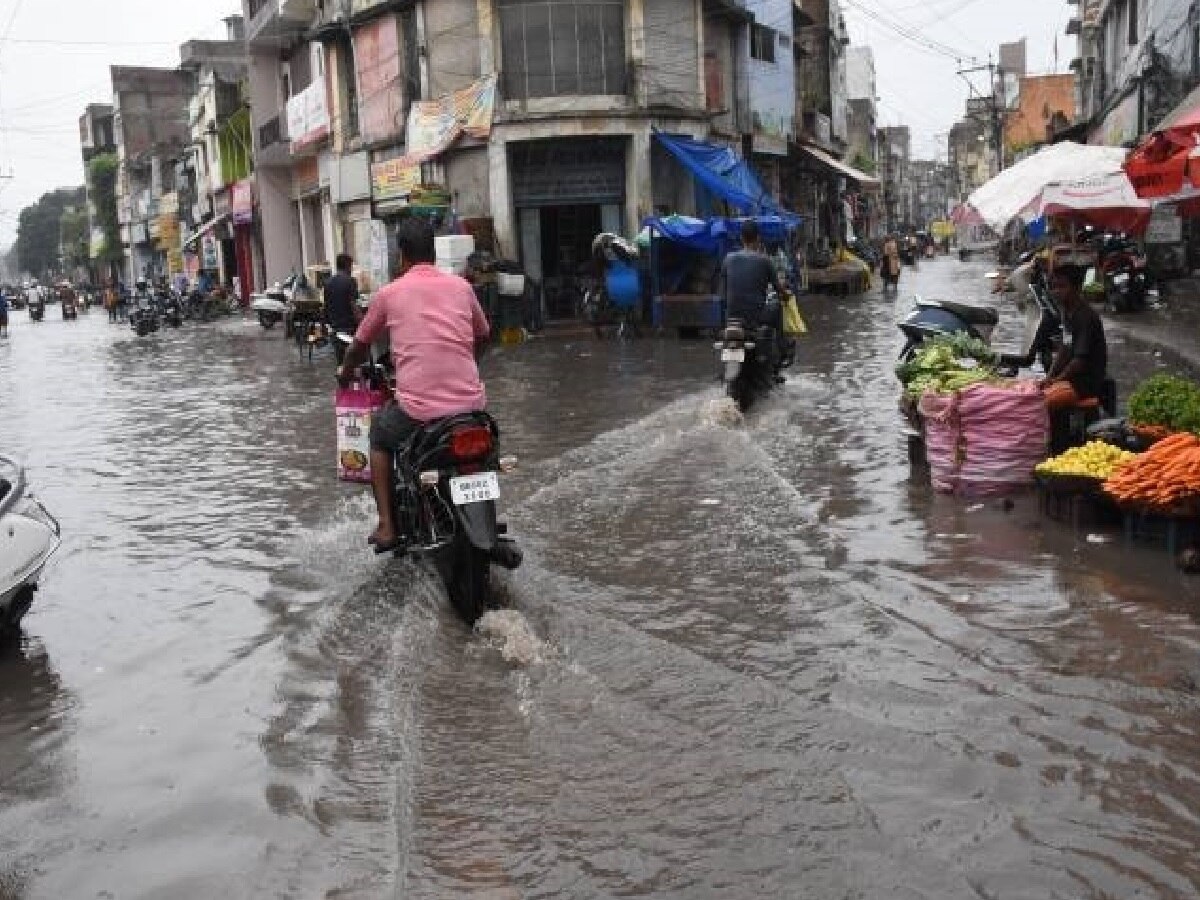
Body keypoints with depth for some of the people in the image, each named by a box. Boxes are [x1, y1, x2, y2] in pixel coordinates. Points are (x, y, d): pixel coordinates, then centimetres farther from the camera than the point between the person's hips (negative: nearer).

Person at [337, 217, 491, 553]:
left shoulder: (389, 293, 4)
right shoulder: (461, 286, 9)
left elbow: (361, 344, 18)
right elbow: (483, 337, 24)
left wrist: (345, 373, 39)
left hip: (419, 409, -2)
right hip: (471, 403, 2)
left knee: (380, 432, 29)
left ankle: (387, 527, 21)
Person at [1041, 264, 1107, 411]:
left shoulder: (1086, 317, -18)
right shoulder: (1068, 314, 12)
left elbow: (1081, 359, -21)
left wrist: (1055, 381, -15)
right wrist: (1049, 377, 6)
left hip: (1087, 382, -10)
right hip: (1071, 377, 10)